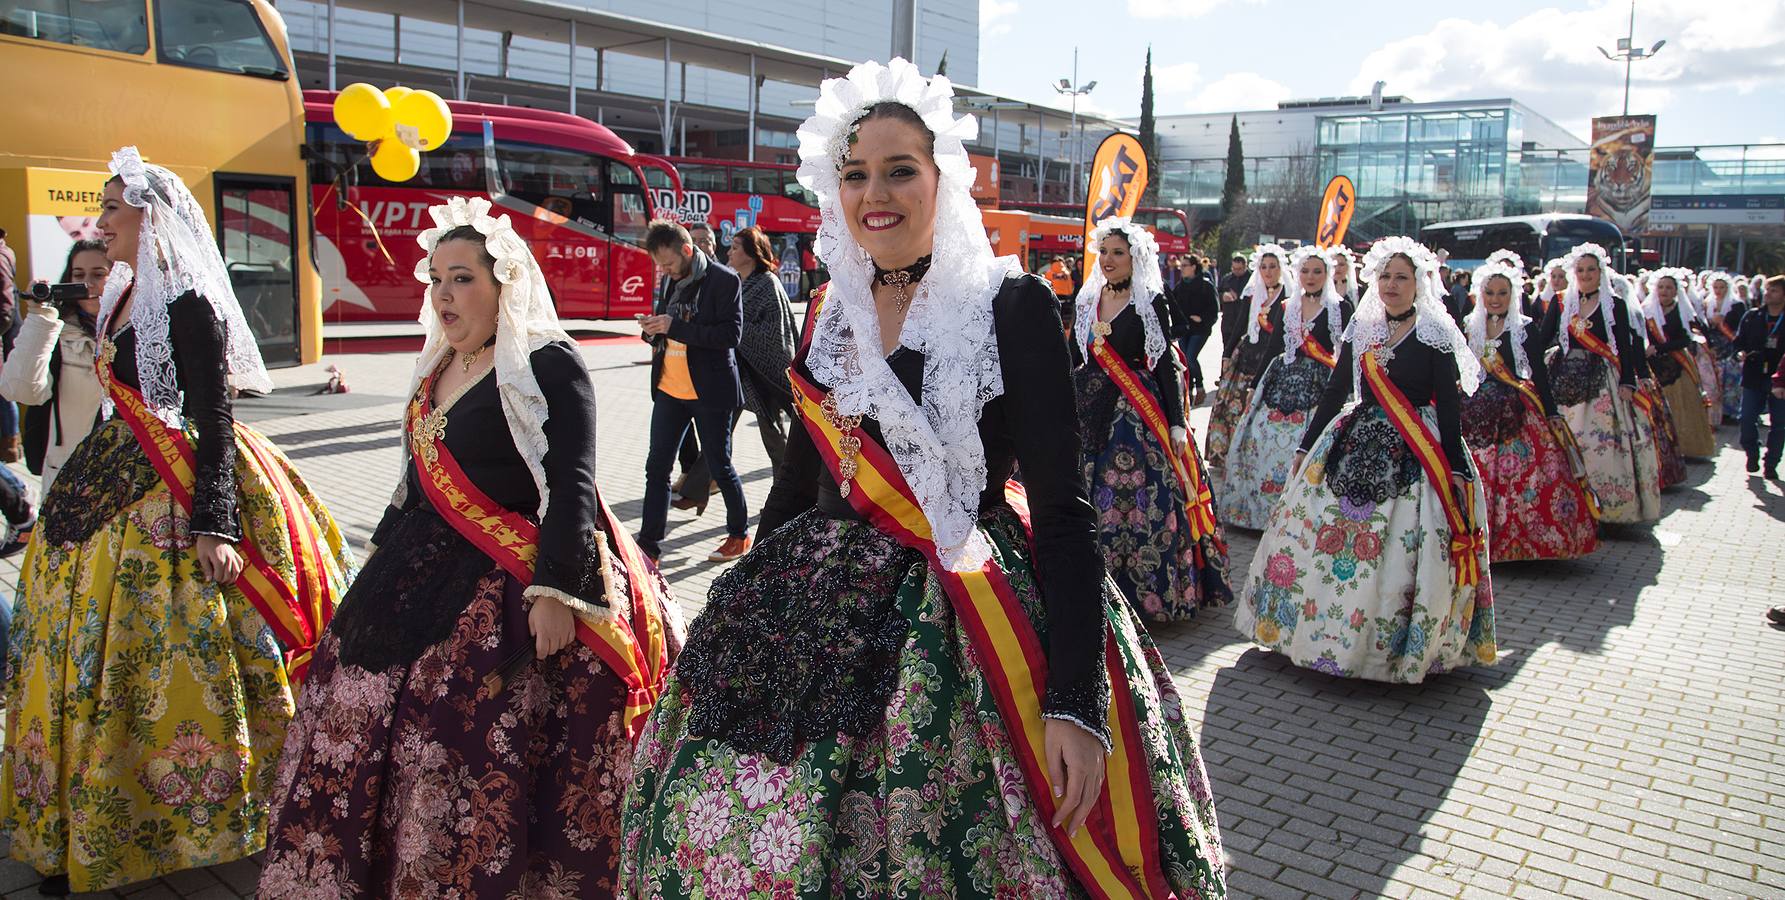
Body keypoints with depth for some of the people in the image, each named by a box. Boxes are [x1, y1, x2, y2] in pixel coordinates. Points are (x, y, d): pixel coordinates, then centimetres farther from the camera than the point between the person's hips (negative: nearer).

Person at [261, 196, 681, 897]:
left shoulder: (549, 364, -11)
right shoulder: (437, 370, 15)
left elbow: (572, 486, -18)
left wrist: (557, 591, -25)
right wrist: (388, 562, 25)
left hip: (510, 585, -8)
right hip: (423, 577, 9)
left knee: (480, 754, -7)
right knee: (364, 725, 11)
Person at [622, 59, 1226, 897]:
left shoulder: (1012, 305, -9)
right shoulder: (834, 315, 8)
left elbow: (1062, 508, -13)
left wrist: (1076, 703, -20)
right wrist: (740, 619, 19)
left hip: (963, 626, -5)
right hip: (823, 615, 6)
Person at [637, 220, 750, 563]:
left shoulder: (724, 280, -12)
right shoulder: (674, 281, 10)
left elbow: (731, 333, -21)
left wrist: (674, 327, -24)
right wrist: (655, 329, -5)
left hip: (709, 390, -6)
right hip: (669, 389, 7)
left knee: (719, 466, 6)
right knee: (656, 467, 6)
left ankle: (739, 534, 26)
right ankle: (648, 545, 12)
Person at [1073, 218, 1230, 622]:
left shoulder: (1151, 302, -3)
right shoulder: (1087, 301, 11)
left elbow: (1166, 365, -6)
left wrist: (1177, 423, -11)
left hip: (1137, 415, -5)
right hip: (1091, 411, 5)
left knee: (1140, 501, -6)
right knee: (1089, 498, 6)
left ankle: (1146, 592, 6)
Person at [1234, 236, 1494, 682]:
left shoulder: (1436, 334, -2)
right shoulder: (1362, 330, 11)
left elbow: (1448, 407, -6)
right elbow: (1334, 392, 14)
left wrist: (1457, 467, -11)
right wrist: (1306, 446, 14)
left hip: (1414, 458, -4)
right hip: (1355, 444, 5)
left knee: (1401, 550, -7)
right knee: (1328, 537, 3)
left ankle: (1398, 644, 7)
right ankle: (1325, 632, 17)